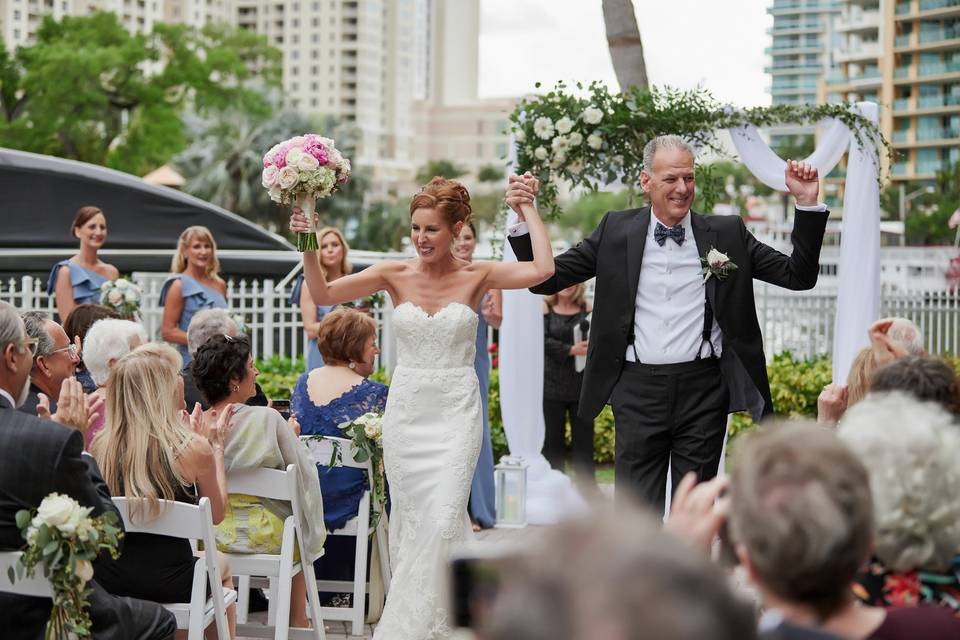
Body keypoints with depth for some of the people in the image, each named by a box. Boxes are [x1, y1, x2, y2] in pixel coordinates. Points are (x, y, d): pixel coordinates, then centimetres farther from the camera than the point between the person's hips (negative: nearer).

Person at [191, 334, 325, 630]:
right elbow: (305, 474, -14)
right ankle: (297, 620, 34)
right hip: (264, 535, -4)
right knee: (300, 531, 29)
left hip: (212, 534, 4)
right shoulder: (267, 419, -21)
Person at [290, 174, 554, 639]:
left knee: (442, 517, -11)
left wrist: (527, 208, -7)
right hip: (405, 409, 2)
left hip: (455, 413, -2)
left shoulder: (477, 276, -3)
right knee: (408, 517, 9)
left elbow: (543, 270, -16)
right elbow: (323, 294, -4)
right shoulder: (395, 275, 0)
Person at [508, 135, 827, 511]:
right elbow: (546, 279, 6)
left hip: (703, 390, 0)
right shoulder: (616, 231, 4)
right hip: (638, 390, 0)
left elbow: (799, 276, 5)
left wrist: (807, 203, -4)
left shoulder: (727, 233, 5)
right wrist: (524, 219, -8)